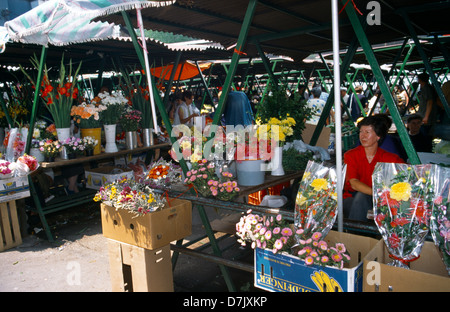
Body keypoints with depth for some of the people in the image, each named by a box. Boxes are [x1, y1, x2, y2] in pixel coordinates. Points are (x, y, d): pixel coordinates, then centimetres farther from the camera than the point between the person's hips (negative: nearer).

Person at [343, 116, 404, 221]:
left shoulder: (388, 158, 1)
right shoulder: (350, 155, -4)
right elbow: (353, 183, -17)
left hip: (377, 201, 1)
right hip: (351, 199, -1)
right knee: (361, 196, -33)